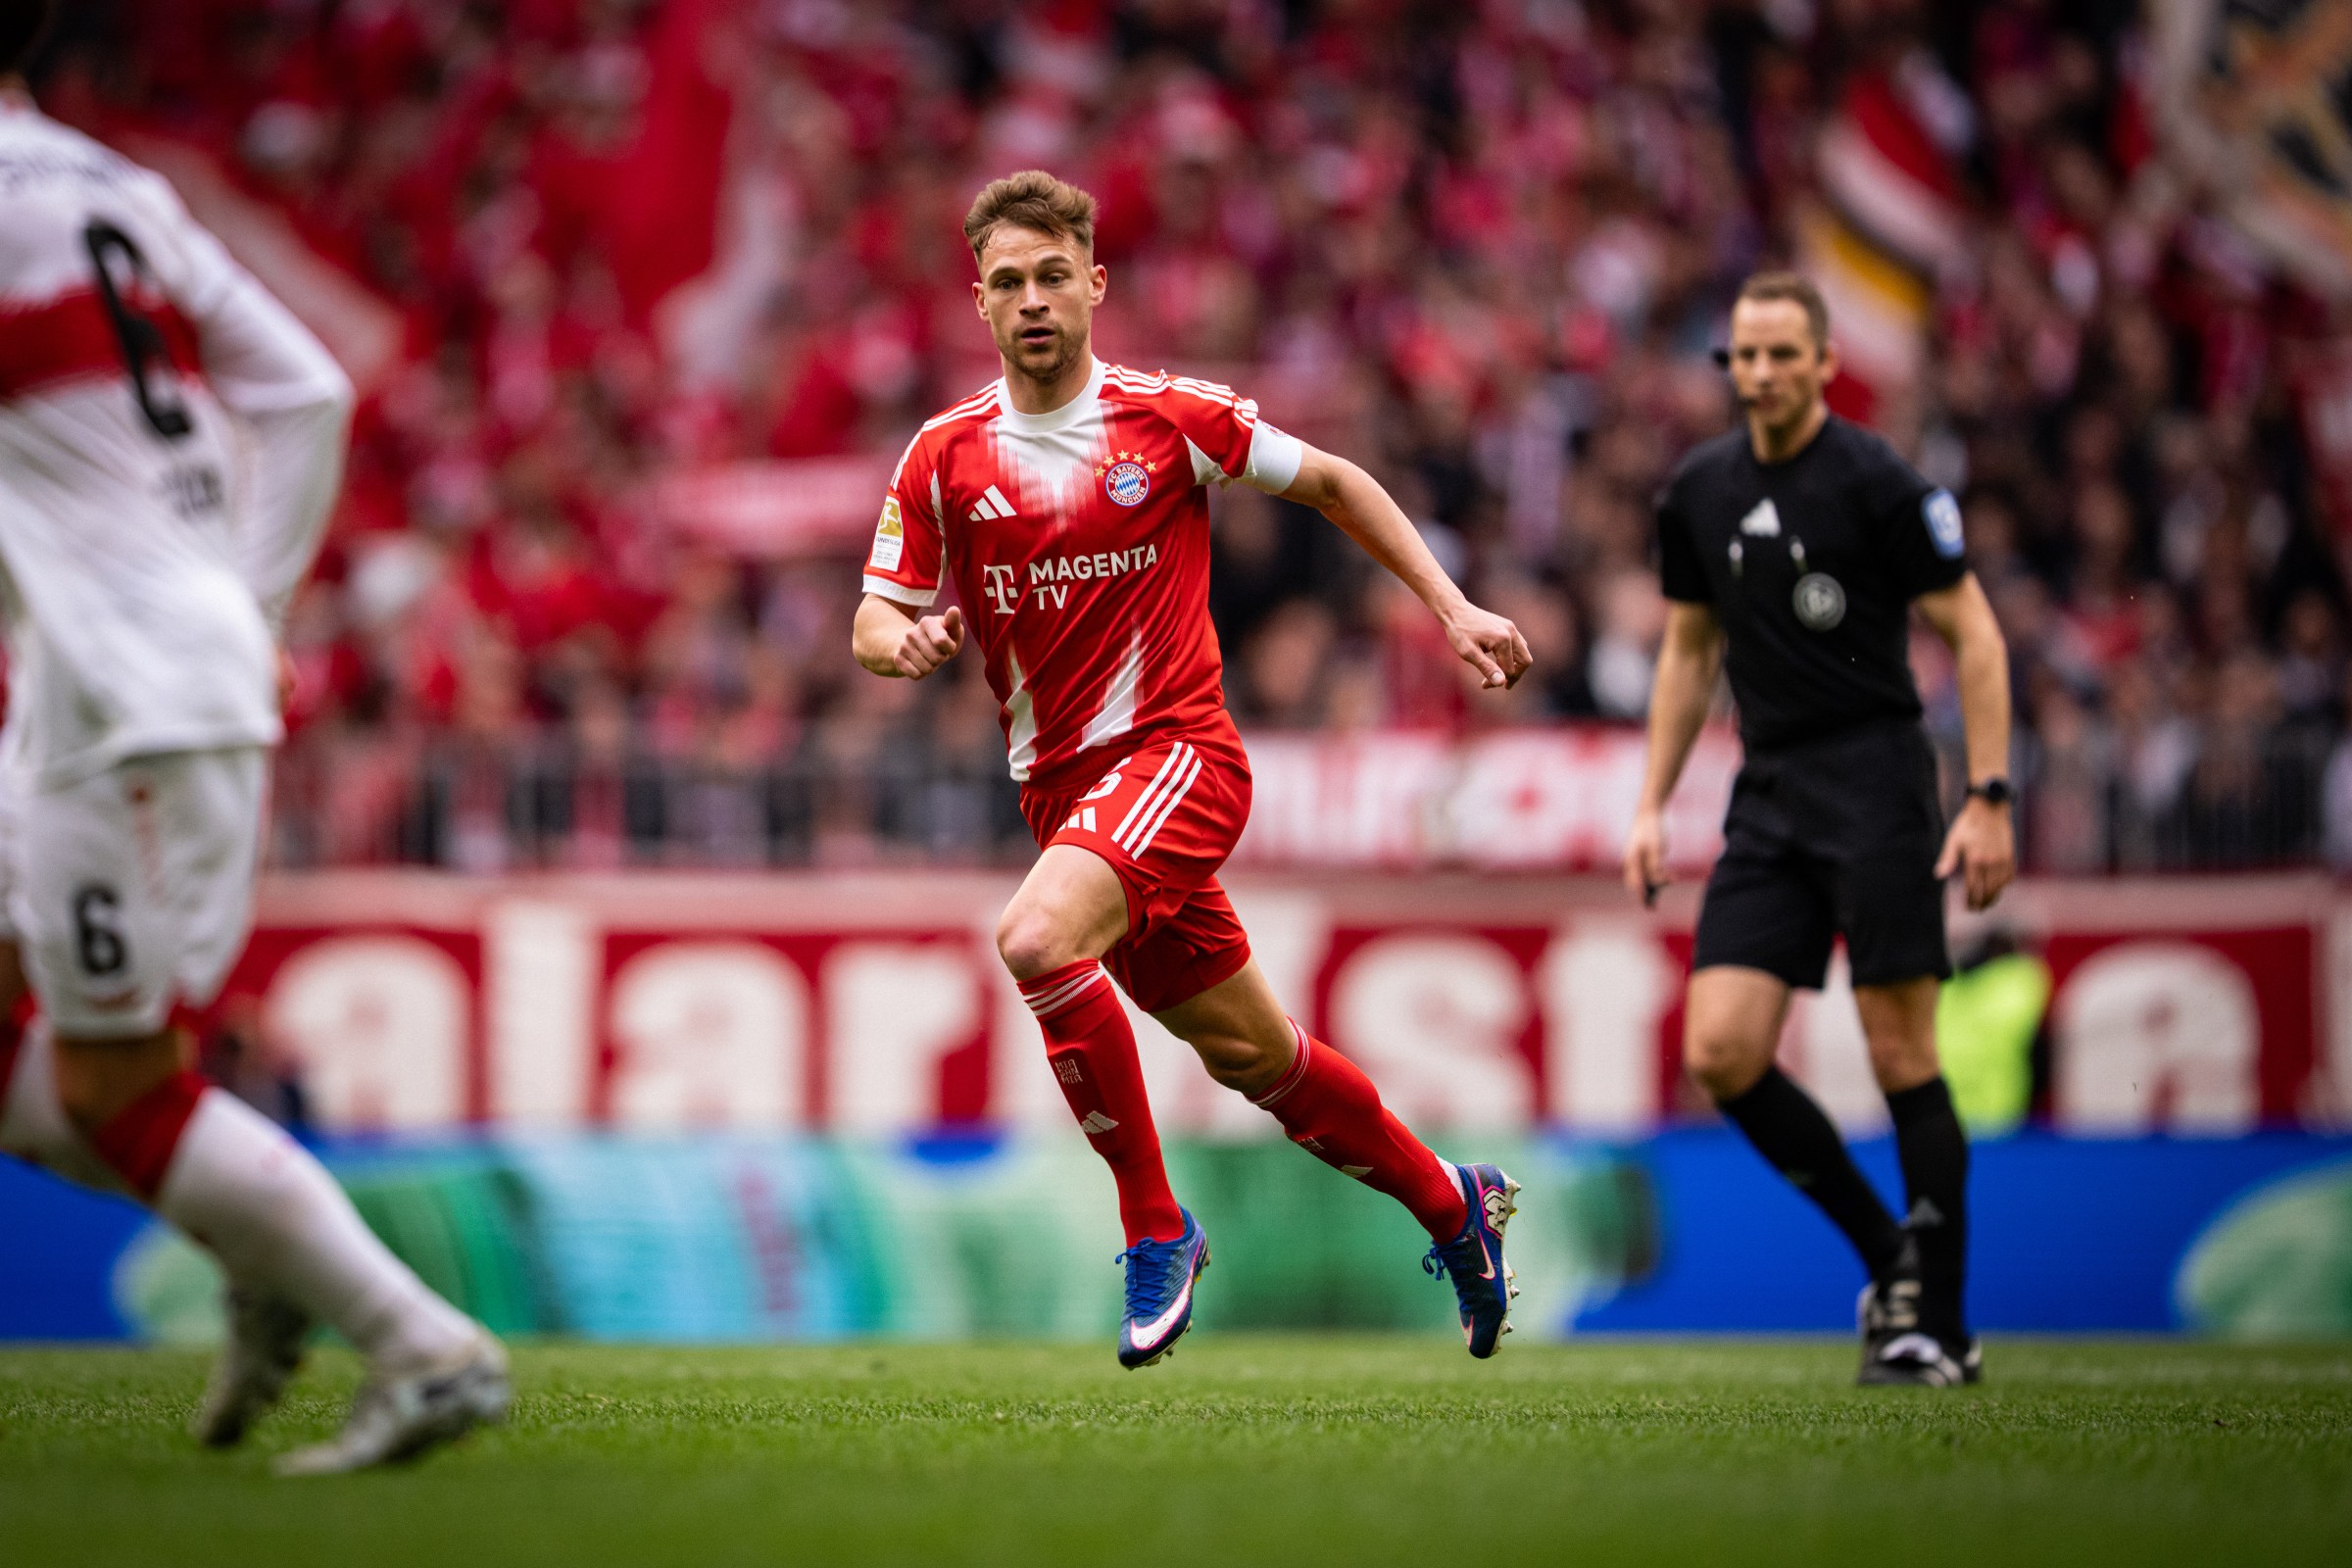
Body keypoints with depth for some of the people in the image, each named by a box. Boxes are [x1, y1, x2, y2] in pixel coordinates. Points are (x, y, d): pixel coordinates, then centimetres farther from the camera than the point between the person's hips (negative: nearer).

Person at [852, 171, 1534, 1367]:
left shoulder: (1173, 418, -5)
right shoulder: (944, 455, 1)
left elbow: (1332, 484, 9)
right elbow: (873, 619, 3)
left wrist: (1452, 610, 4)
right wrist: (907, 642, -21)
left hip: (1175, 751, -4)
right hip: (1059, 782, 4)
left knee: (1036, 940, -30)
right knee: (1246, 1054, 13)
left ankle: (1154, 1225, -16)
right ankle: (1450, 1204, 35)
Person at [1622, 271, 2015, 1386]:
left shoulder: (1878, 483, -9)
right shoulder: (1698, 492, 9)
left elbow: (1975, 637, -6)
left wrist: (1988, 801, -13)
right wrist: (1653, 806, 15)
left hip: (1876, 781, -6)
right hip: (1768, 793, 6)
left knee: (1903, 1059, -6)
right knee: (1720, 1054, -6)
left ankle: (1940, 1328, 4)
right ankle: (1888, 1259, 12)